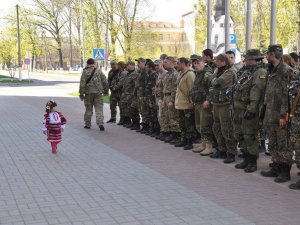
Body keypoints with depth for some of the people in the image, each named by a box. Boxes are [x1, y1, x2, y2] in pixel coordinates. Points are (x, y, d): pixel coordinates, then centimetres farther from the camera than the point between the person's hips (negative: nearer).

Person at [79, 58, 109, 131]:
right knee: (99, 109, 2)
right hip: (98, 92, 0)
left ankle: (87, 124, 19)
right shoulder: (98, 71, 1)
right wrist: (106, 91, 15)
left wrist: (81, 93, -1)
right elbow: (105, 82, 3)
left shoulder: (85, 72, -2)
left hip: (88, 93, 0)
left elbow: (82, 83, -7)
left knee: (88, 109, 12)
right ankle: (100, 123, -12)